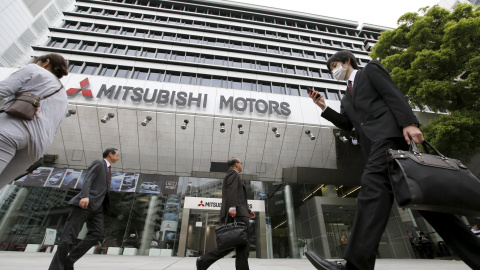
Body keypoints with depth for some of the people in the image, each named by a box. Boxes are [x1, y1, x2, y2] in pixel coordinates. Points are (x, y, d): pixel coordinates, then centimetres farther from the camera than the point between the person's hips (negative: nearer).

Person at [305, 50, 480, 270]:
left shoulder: (370, 69, 17)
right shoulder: (346, 99, 35)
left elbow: (393, 94, 0)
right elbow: (347, 124, 20)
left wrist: (409, 123, -14)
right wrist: (324, 107, 12)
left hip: (388, 131, -8)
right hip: (373, 142, 8)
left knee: (373, 185, -25)